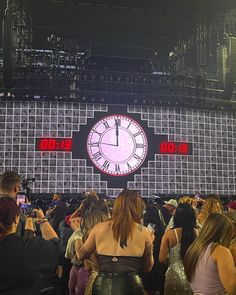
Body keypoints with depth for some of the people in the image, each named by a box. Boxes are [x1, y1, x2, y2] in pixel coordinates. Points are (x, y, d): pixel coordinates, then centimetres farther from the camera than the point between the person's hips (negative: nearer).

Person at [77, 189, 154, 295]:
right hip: (130, 284, -1)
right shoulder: (144, 232, -4)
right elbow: (148, 267, 8)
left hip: (102, 284, 2)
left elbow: (81, 255, 12)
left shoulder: (99, 228, -1)